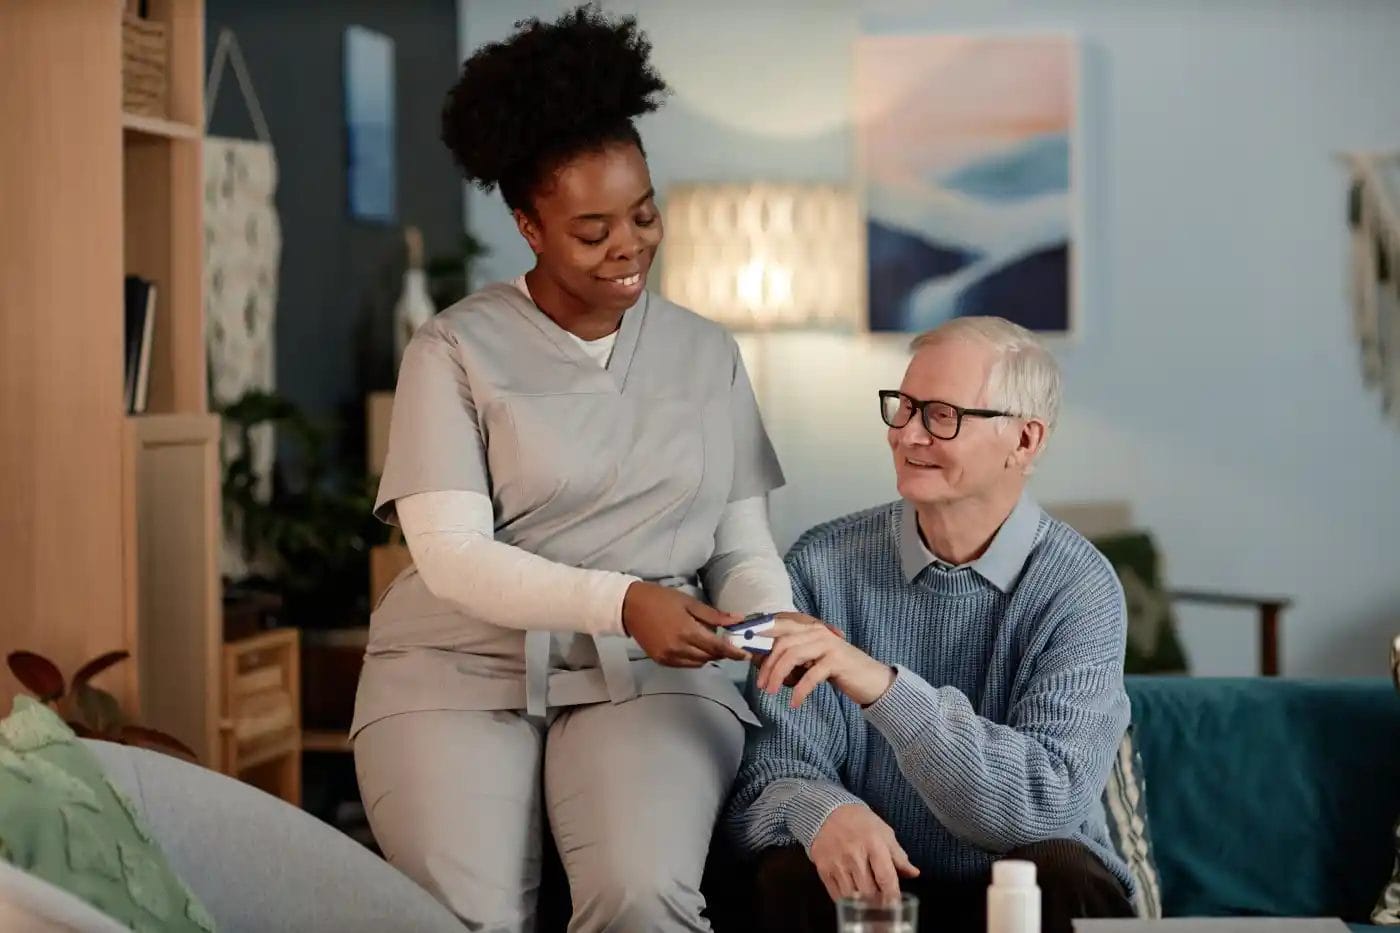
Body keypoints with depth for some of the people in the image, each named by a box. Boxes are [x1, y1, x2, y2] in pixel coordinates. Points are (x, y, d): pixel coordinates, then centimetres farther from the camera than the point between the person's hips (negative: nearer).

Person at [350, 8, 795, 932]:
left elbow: (743, 545, 8)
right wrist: (620, 601, -26)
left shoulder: (706, 353, 10)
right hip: (462, 671, -1)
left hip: (651, 675, 2)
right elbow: (451, 557, -12)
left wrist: (776, 623, -16)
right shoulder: (457, 350, -2)